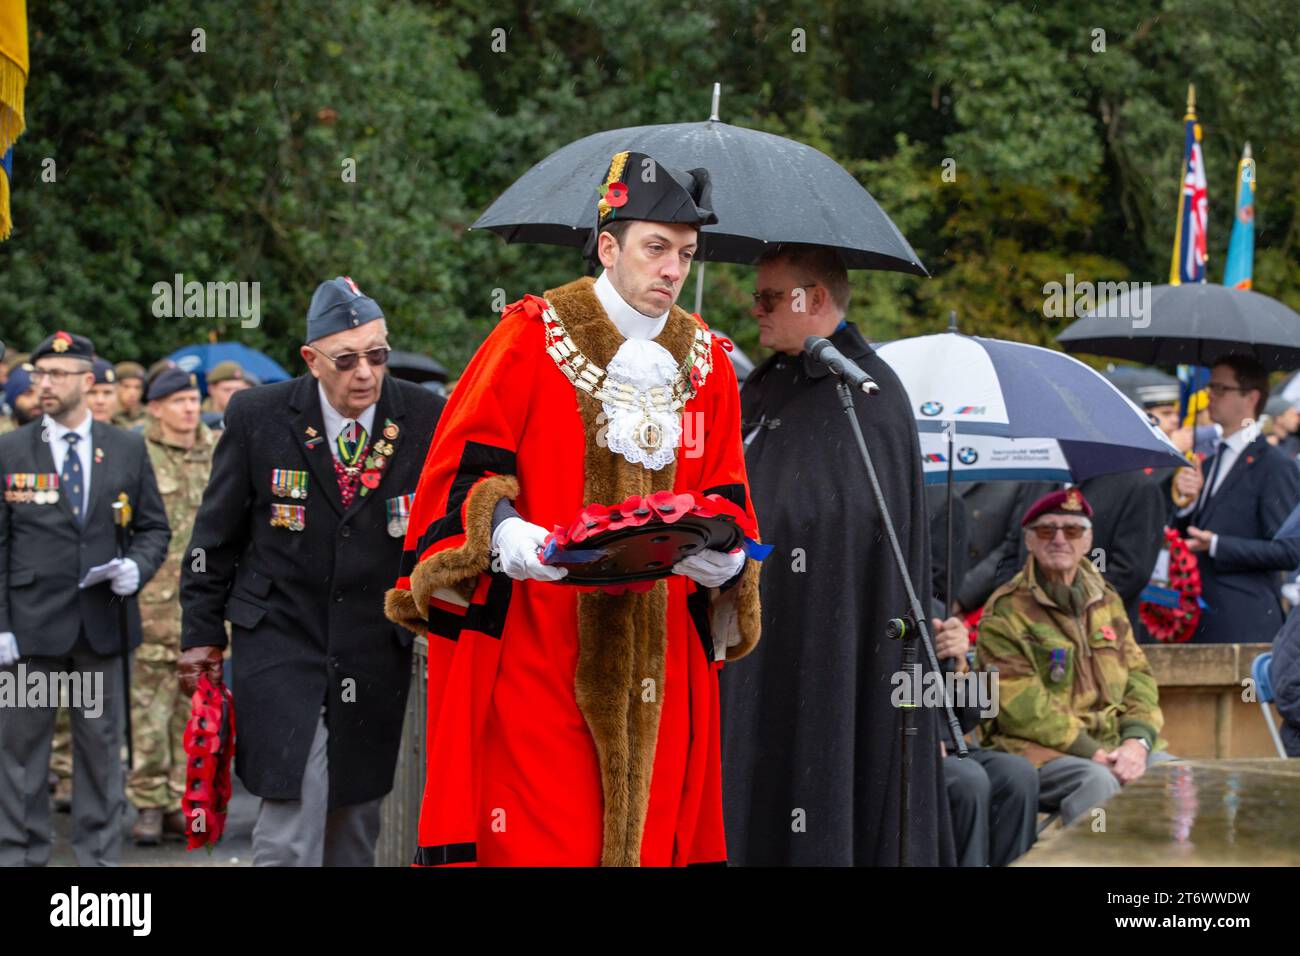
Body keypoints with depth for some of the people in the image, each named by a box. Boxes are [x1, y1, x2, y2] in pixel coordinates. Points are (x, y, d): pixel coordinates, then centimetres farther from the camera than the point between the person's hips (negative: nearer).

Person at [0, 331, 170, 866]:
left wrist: (137, 567, -9)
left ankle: (100, 856, 17)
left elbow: (154, 527, 13)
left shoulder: (127, 450, 7)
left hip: (102, 621, 1)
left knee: (101, 746, 8)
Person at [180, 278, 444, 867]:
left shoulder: (426, 420, -4)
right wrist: (202, 633, 5)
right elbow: (216, 534, 4)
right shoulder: (258, 416, -5)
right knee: (293, 815, -13)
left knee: (355, 822, 10)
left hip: (376, 656, 2)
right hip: (280, 642, -2)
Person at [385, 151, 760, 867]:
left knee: (648, 832, 3)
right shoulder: (531, 338, -1)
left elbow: (725, 495, 16)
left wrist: (725, 557, -6)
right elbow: (461, 471, -2)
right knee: (539, 840, -9)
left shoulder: (707, 364, 13)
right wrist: (504, 535, -21)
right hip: (533, 647, -4)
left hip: (657, 663, 5)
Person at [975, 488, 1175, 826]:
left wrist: (1136, 741, -7)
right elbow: (1023, 708, -12)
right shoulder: (1005, 611, -2)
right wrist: (1094, 755, -18)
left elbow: (1139, 677, 14)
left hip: (1117, 744, 6)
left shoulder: (1107, 601, 19)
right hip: (1039, 750, -6)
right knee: (1099, 783, -35)